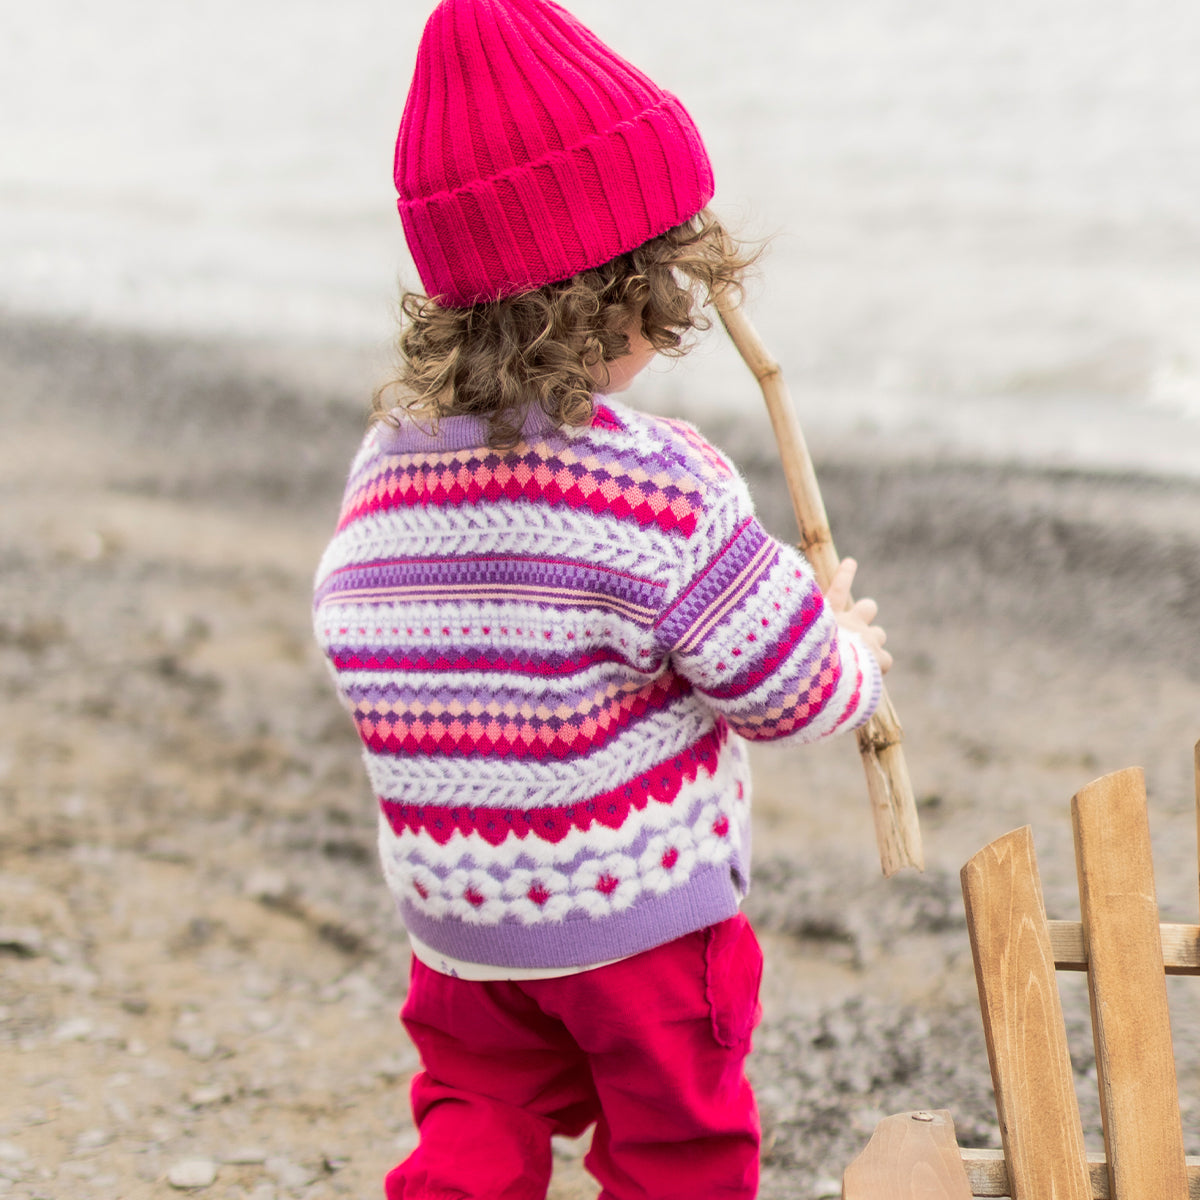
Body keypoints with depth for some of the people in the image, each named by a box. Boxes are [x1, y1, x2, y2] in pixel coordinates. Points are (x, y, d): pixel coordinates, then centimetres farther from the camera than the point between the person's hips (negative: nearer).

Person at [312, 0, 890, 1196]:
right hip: (641, 913, -5)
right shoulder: (663, 485, -24)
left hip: (458, 914, 5)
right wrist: (852, 646, 5)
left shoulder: (386, 457, -6)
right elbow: (794, 692, -17)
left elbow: (348, 626, 8)